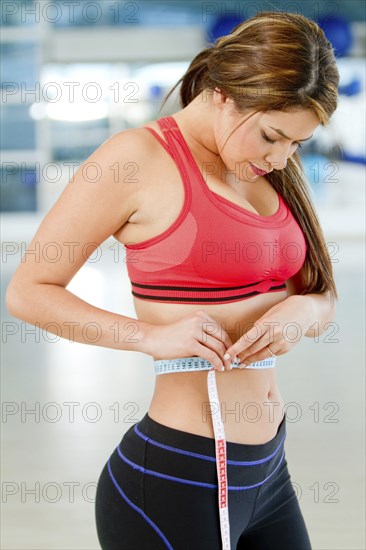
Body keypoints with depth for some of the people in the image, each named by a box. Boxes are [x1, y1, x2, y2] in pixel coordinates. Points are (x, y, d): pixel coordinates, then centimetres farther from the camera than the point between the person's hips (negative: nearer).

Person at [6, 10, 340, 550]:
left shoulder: (270, 170, 10)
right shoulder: (140, 157, -11)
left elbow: (325, 298, 14)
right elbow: (28, 291, -8)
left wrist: (303, 308, -9)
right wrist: (153, 334, -19)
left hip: (268, 468, 7)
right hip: (176, 479, -7)